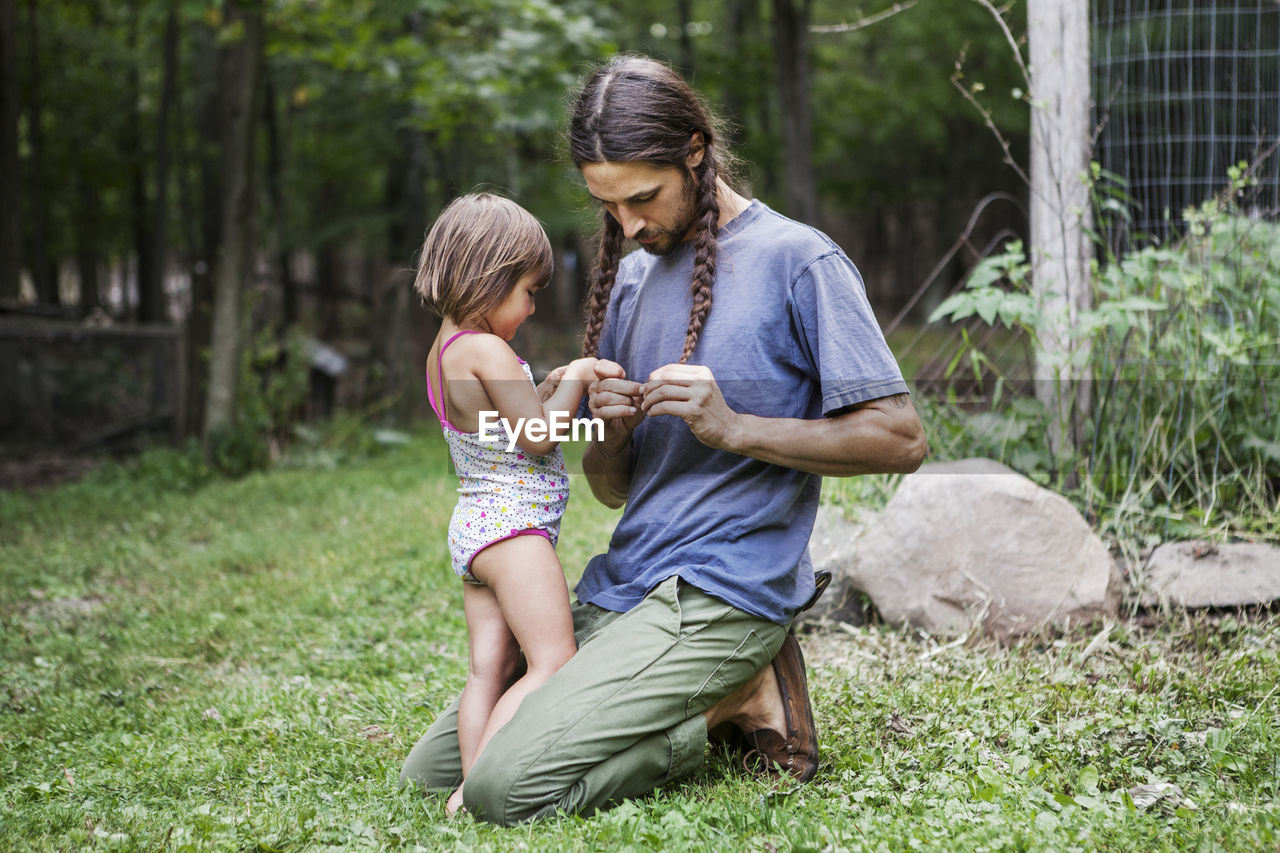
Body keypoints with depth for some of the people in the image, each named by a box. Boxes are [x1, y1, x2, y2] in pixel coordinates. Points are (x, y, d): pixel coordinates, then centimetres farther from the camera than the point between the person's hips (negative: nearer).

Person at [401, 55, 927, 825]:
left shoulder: (798, 261, -7)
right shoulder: (633, 279, 15)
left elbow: (900, 438, -12)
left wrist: (732, 427, -19)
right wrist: (610, 432, -7)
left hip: (722, 593, -8)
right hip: (620, 590, 9)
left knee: (507, 787, -21)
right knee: (429, 769, 8)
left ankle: (738, 701, -1)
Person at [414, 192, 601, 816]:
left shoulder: (444, 352, 14)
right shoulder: (486, 350, -16)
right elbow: (537, 438, -16)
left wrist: (548, 388, 14)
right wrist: (575, 379, -5)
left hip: (473, 523, 10)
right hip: (513, 525, -10)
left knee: (488, 669, 8)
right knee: (554, 663, -11)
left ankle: (471, 785, 7)